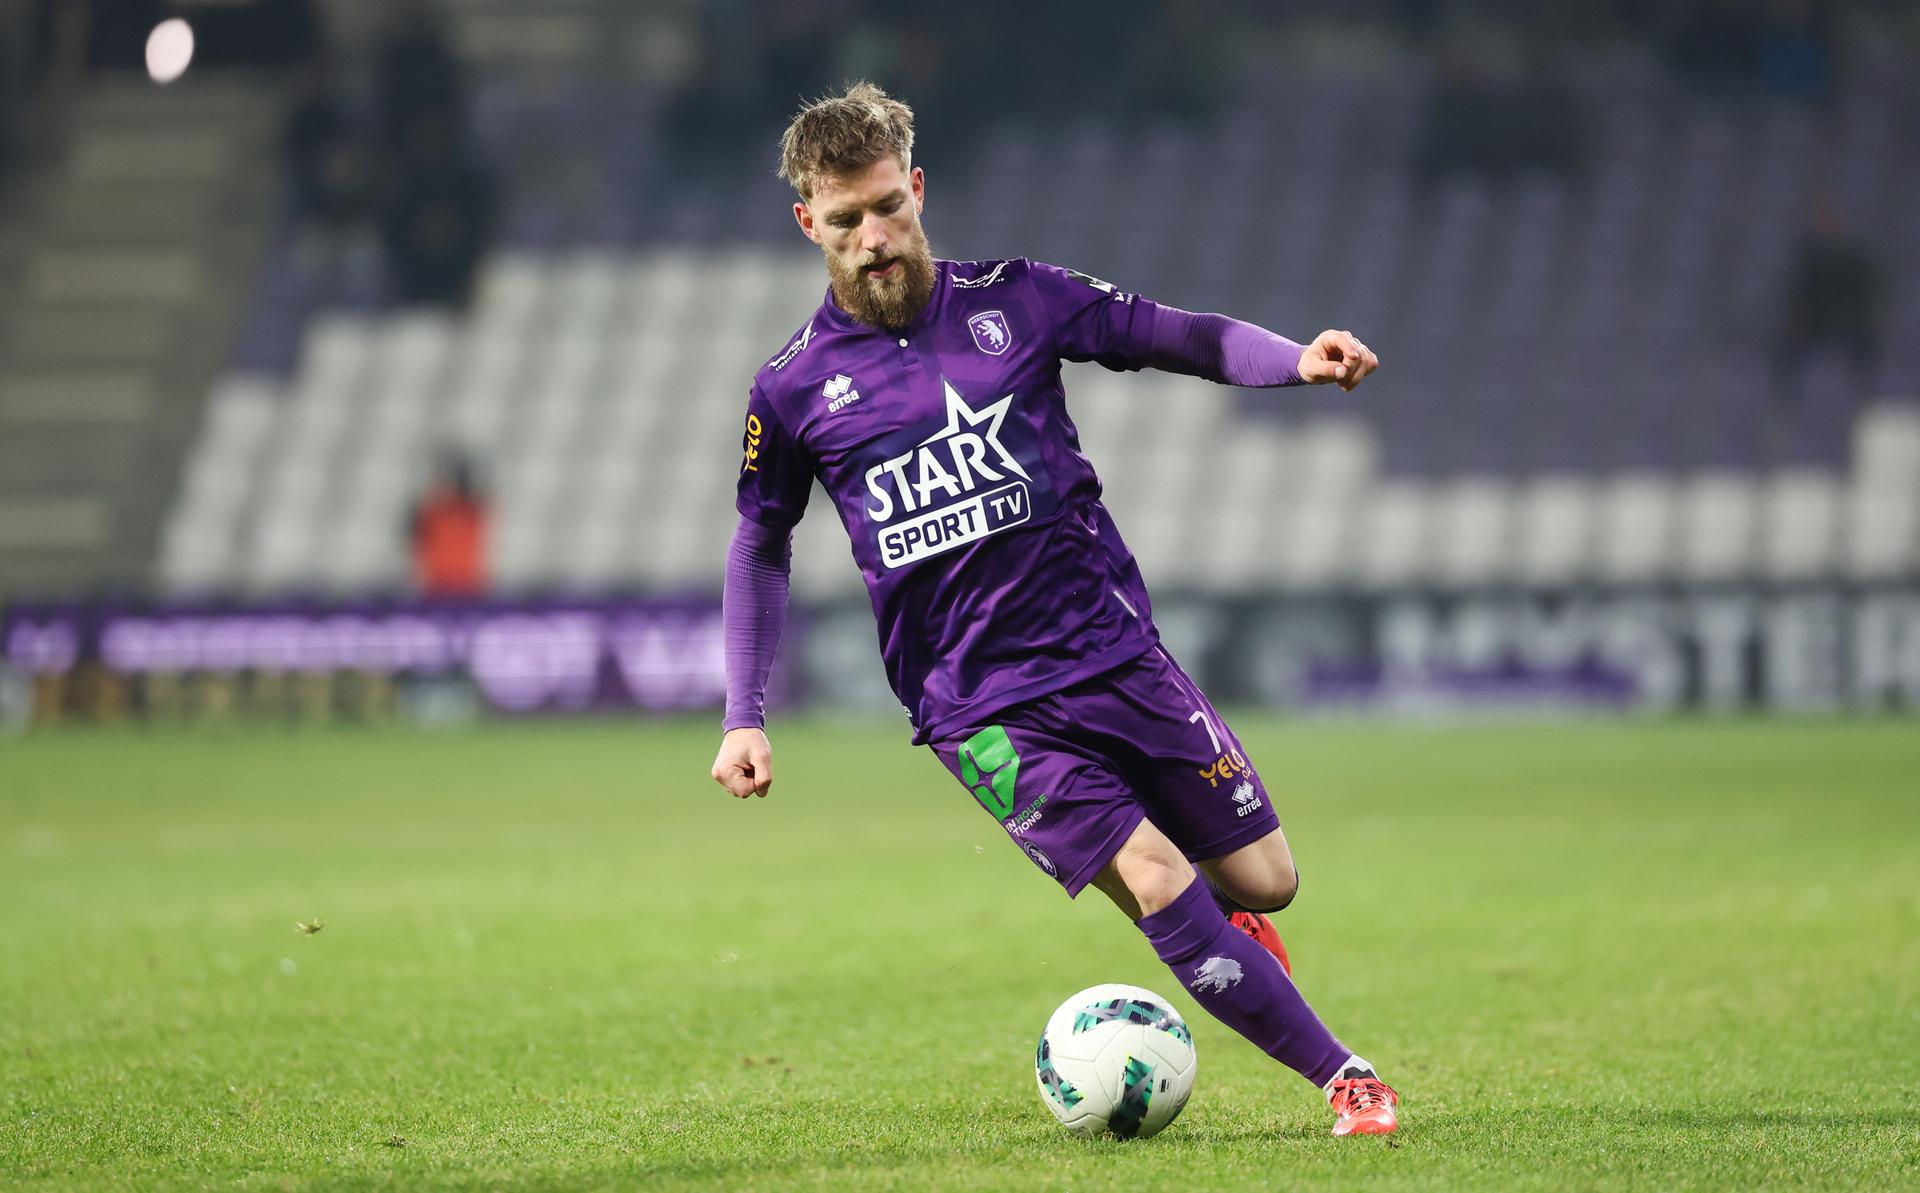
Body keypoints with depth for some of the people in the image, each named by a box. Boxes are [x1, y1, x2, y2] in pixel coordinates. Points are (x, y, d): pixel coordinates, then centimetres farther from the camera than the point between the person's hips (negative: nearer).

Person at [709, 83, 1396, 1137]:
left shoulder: (1012, 300, 2)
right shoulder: (793, 392, 1)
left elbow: (1176, 337, 6)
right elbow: (760, 545, 14)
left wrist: (1295, 361, -14)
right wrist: (744, 718, 9)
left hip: (1114, 651, 2)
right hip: (979, 706, -2)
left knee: (1262, 883, 2)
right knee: (1157, 883, -20)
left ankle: (1218, 935, 39)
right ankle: (1344, 1078, -10)